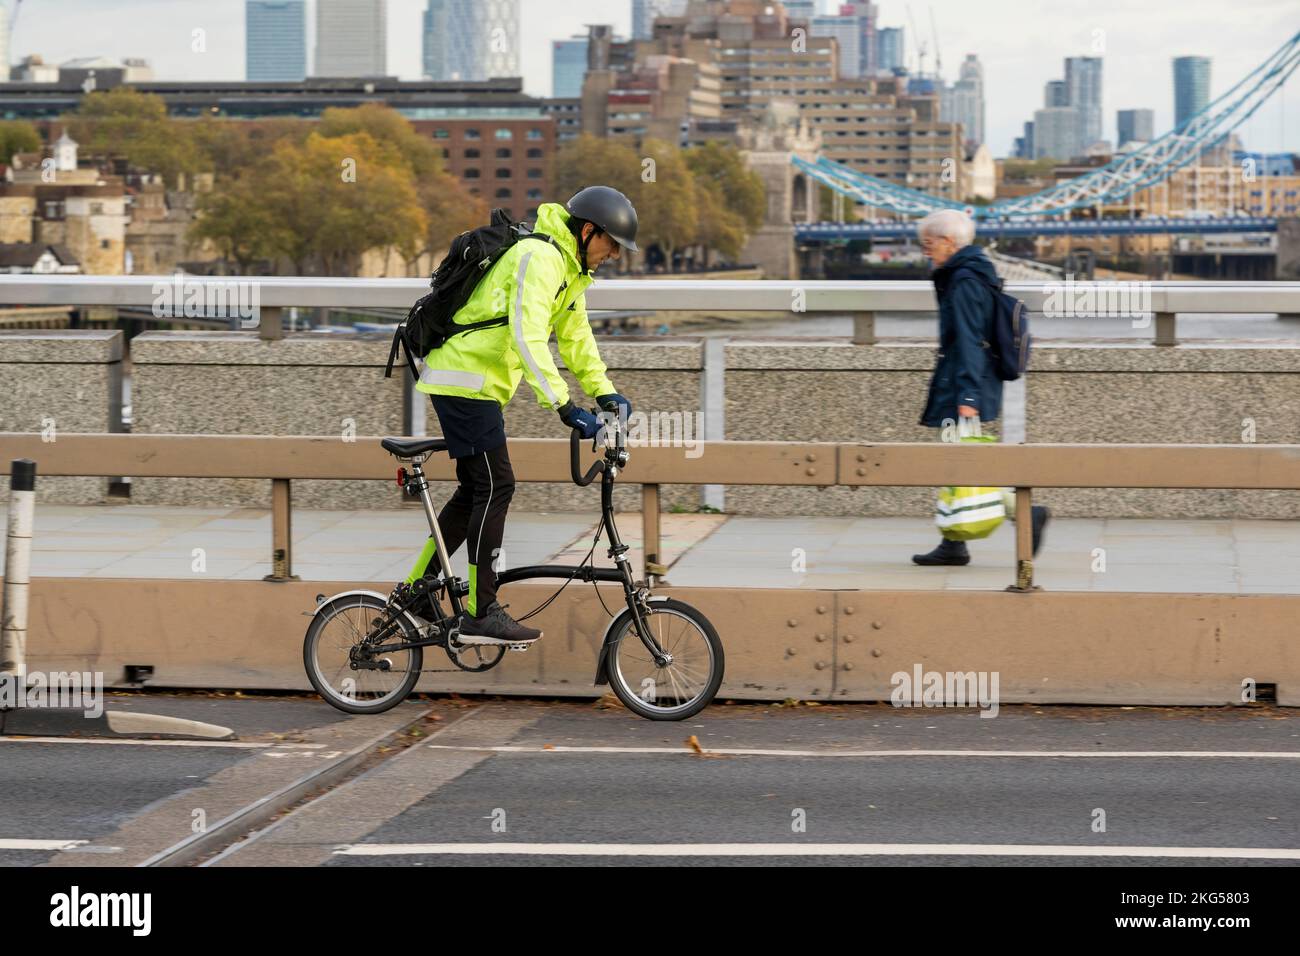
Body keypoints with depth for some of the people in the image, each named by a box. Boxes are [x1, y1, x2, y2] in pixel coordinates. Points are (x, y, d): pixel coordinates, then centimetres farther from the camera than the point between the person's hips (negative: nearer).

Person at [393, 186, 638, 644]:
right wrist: (565, 407, -34)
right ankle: (481, 614, -10)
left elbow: (574, 335, 21)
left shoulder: (570, 267, 13)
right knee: (495, 486, -12)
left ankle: (415, 589, 23)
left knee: (477, 490, 14)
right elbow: (527, 338, -30)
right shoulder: (539, 258, -20)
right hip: (464, 379, -11)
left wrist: (604, 391, 8)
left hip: (477, 384, 11)